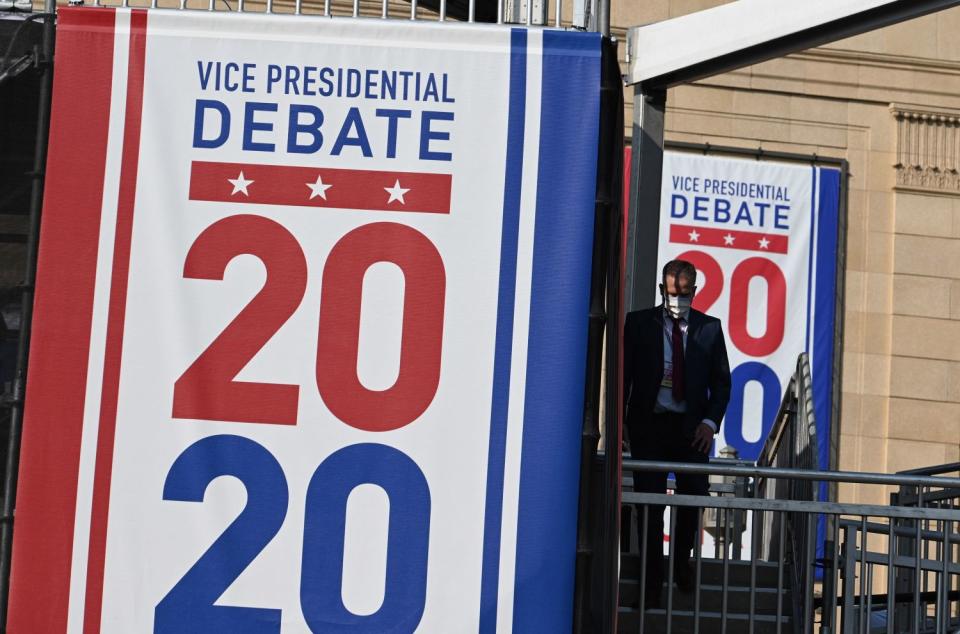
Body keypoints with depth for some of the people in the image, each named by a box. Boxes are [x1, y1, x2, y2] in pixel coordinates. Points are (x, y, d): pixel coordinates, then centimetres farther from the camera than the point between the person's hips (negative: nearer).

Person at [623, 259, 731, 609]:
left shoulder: (709, 328, 8)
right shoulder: (639, 323, 4)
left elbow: (721, 381, 8)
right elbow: (622, 374, 4)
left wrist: (710, 421, -6)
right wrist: (618, 421, -4)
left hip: (691, 426, 1)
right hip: (648, 423, -1)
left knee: (695, 494, -3)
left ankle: (681, 560, 24)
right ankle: (652, 582, 8)